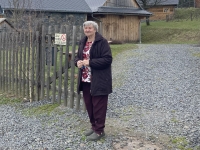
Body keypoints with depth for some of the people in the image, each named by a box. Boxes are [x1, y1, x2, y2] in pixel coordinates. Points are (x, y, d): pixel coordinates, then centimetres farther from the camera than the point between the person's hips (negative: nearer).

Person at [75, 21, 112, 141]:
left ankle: (99, 130, 11)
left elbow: (108, 59, -18)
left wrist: (90, 62, -23)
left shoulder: (102, 42, -12)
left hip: (99, 80, -8)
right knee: (89, 104, 14)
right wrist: (78, 61, -5)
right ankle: (94, 126, 30)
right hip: (85, 79, 8)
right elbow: (78, 56, 19)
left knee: (98, 105, 0)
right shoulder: (83, 42, 11)